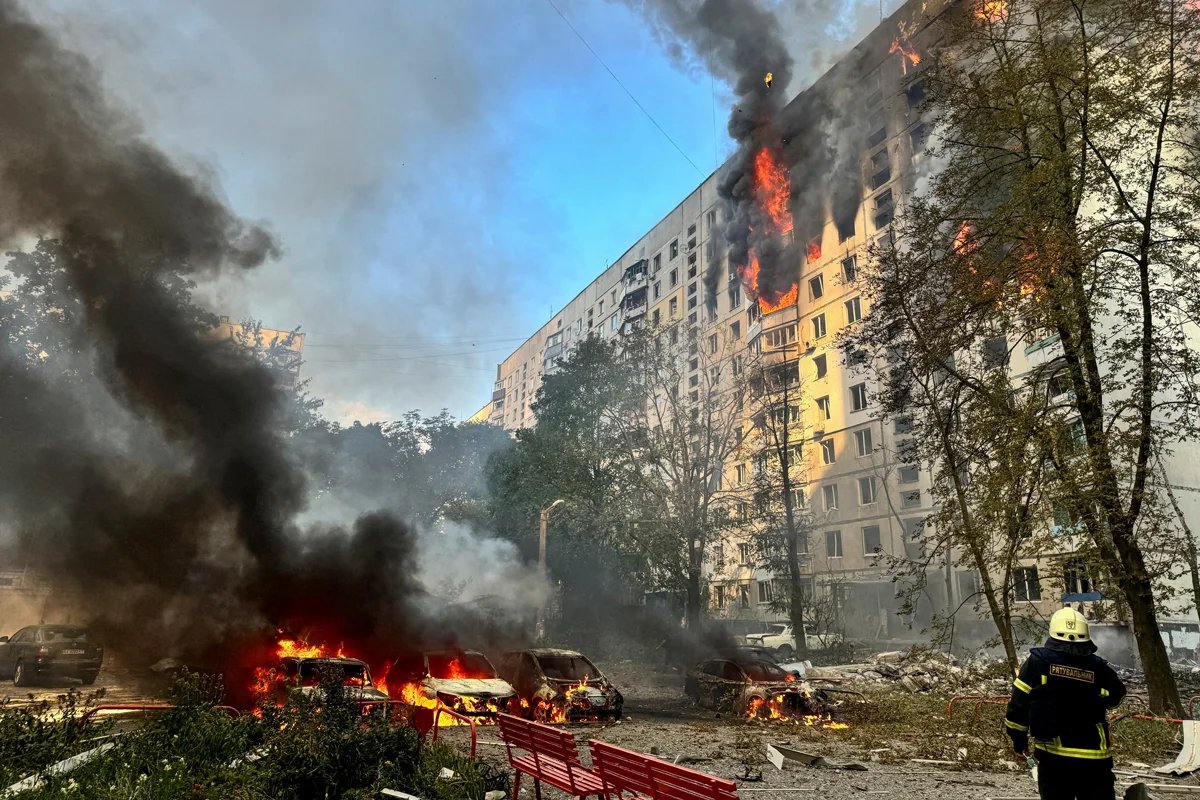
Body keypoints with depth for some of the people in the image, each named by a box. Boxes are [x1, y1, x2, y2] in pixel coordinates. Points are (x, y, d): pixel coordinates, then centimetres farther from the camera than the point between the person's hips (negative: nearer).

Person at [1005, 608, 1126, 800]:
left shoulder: (1038, 661, -8)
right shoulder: (1099, 668, -7)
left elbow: (1020, 701, -5)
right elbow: (1116, 694, 13)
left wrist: (1018, 737, 8)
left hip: (1052, 755, 0)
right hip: (1093, 757, 0)